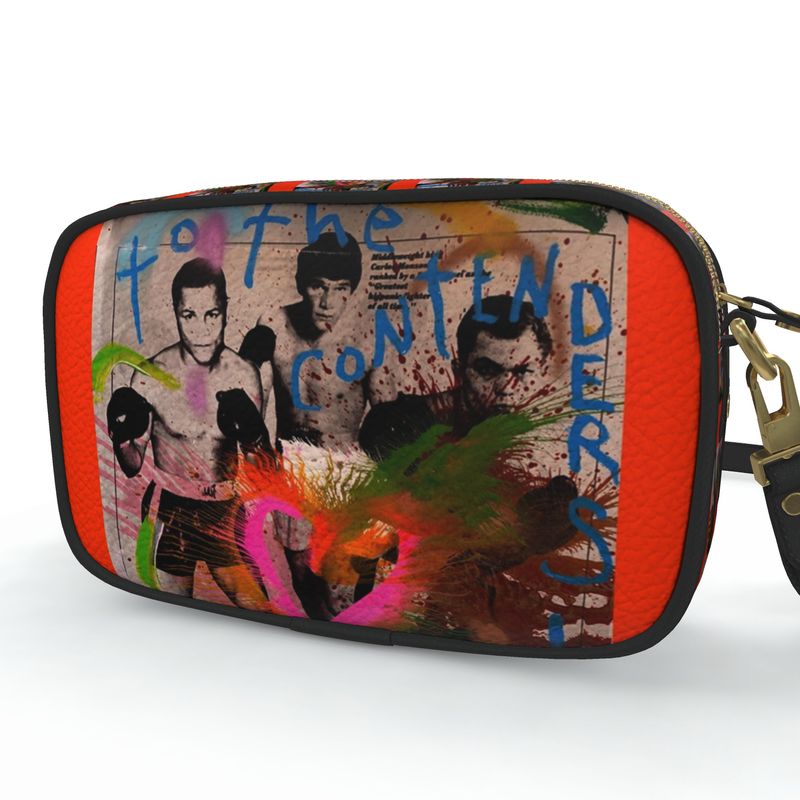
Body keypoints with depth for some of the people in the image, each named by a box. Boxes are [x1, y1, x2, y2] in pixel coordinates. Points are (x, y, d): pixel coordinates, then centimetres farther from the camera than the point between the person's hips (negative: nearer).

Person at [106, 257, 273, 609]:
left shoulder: (244, 375, -10)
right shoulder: (151, 376, -14)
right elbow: (133, 468, -5)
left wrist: (254, 440, -26)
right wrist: (123, 437, -26)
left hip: (226, 513, 1)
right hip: (169, 512, -1)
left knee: (256, 608, 2)